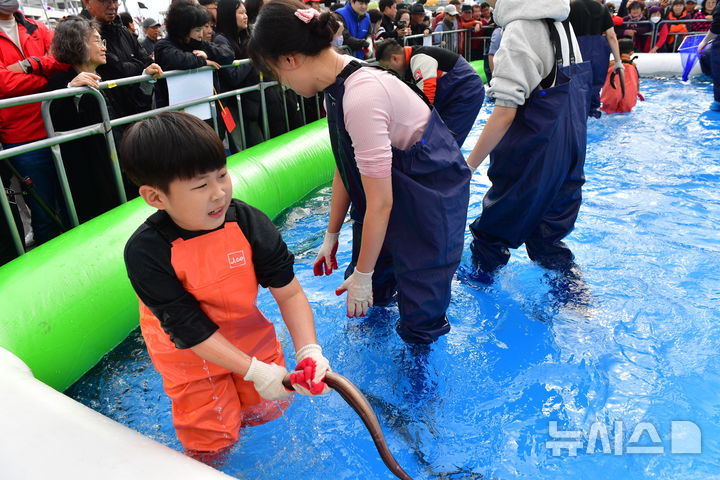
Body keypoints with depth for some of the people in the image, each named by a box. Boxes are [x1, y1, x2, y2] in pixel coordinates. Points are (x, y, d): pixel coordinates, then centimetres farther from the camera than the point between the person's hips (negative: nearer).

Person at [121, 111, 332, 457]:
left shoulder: (248, 222, -23)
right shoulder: (145, 252, -29)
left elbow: (289, 293, -18)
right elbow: (191, 331, -25)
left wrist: (308, 350, -31)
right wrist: (254, 371, -26)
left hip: (250, 336, 3)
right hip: (190, 354, -2)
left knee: (268, 409, 19)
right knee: (212, 439, 12)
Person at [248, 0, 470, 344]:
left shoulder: (361, 97, -32)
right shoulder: (337, 88, -4)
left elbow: (380, 202, -27)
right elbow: (344, 169, 6)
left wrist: (362, 275, -15)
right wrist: (331, 235, 13)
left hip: (432, 192, -8)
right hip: (398, 186, 9)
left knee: (419, 317, 1)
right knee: (373, 290, 20)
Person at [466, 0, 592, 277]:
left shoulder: (520, 30, -15)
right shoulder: (564, 25, 9)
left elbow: (505, 112, -22)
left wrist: (468, 165, -17)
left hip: (532, 160, -8)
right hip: (570, 156, 8)